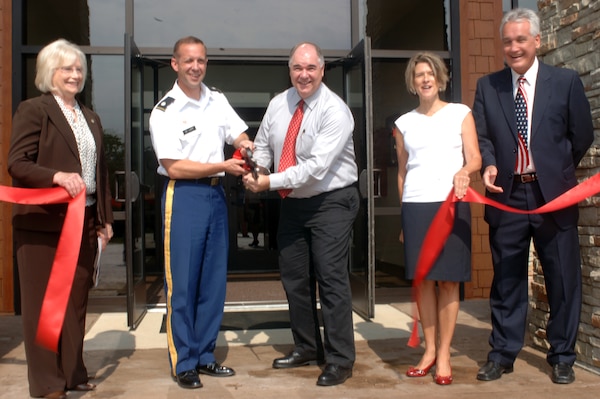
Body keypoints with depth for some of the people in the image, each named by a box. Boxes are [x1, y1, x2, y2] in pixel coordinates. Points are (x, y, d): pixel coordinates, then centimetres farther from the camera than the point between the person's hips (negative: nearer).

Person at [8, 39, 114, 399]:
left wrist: (105, 219, 13)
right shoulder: (33, 110, -4)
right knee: (43, 302, 4)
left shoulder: (91, 118, 15)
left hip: (84, 221, 6)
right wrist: (58, 176, -28)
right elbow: (17, 164, -12)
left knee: (77, 300, 12)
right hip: (43, 221, -6)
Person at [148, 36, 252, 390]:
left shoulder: (217, 99, 8)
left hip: (216, 194, 6)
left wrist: (247, 145, -8)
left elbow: (239, 135, 16)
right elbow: (174, 166, -15)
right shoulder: (165, 112, -9)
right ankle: (183, 363, 12)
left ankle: (205, 355, 24)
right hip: (184, 197, -6)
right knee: (182, 282, 0)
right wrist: (224, 166, -15)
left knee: (214, 280, 10)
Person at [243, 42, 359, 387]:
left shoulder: (335, 111, -18)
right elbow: (263, 145, 12)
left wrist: (269, 182, -23)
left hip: (331, 203, -7)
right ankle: (307, 348, 32)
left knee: (332, 278, -6)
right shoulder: (278, 104, 3)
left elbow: (316, 166, -25)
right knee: (294, 278, 14)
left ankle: (340, 360, 8)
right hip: (293, 203, 7)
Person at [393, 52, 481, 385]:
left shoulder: (461, 113, 8)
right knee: (422, 278, 2)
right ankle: (429, 350, 15)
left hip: (452, 204, -2)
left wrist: (464, 171, -23)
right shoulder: (404, 123, 14)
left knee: (448, 279, -2)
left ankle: (444, 354, 7)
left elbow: (475, 158, 1)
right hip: (415, 207, 2)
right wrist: (403, 215, 12)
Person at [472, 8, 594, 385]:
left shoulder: (566, 81, 3)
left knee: (563, 279, 7)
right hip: (507, 196, 1)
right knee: (507, 280, 9)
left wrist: (557, 171, 9)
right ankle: (502, 354, 21)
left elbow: (582, 134, 6)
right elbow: (482, 136, 3)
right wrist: (489, 166, -15)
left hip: (554, 195, -1)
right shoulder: (487, 86, 8)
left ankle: (562, 357, 22)